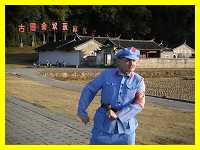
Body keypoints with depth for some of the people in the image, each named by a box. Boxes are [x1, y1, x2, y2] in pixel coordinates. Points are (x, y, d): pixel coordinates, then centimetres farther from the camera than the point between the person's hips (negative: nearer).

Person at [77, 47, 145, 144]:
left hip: (126, 126, 0)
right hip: (104, 123, 0)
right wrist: (82, 110, -2)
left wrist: (118, 115, -22)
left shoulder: (139, 81, -5)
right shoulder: (107, 74, -3)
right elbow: (89, 90, 4)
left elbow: (139, 105, -15)